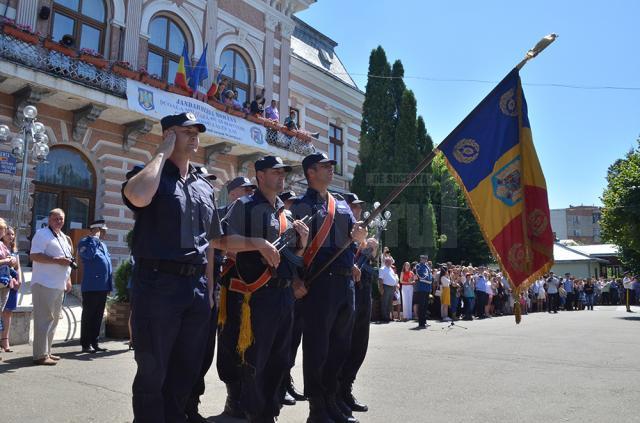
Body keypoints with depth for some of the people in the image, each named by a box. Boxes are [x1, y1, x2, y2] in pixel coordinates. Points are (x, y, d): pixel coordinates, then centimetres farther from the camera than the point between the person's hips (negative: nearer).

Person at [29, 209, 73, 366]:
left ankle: (47, 351, 22)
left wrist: (68, 280, 18)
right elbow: (34, 256, -17)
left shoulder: (64, 237, 19)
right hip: (44, 284, -9)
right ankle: (40, 355, -4)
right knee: (44, 319, -8)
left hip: (59, 286, 9)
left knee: (54, 319, 13)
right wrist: (57, 260, -23)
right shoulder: (42, 234, -7)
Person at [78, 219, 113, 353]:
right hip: (91, 287, -8)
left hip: (103, 287, 8)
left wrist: (110, 285, 16)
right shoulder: (85, 242, -4)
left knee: (98, 316, 11)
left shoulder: (103, 245, 19)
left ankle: (94, 342, 18)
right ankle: (86, 344, 6)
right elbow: (89, 254, -25)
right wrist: (94, 239, -15)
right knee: (88, 316, -1)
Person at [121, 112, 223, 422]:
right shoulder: (147, 174, -1)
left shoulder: (204, 186, 16)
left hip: (196, 288, 6)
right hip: (157, 284, -6)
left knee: (186, 371, 16)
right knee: (152, 372, 5)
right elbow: (139, 197, -27)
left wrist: (209, 287, 15)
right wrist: (162, 152, -12)